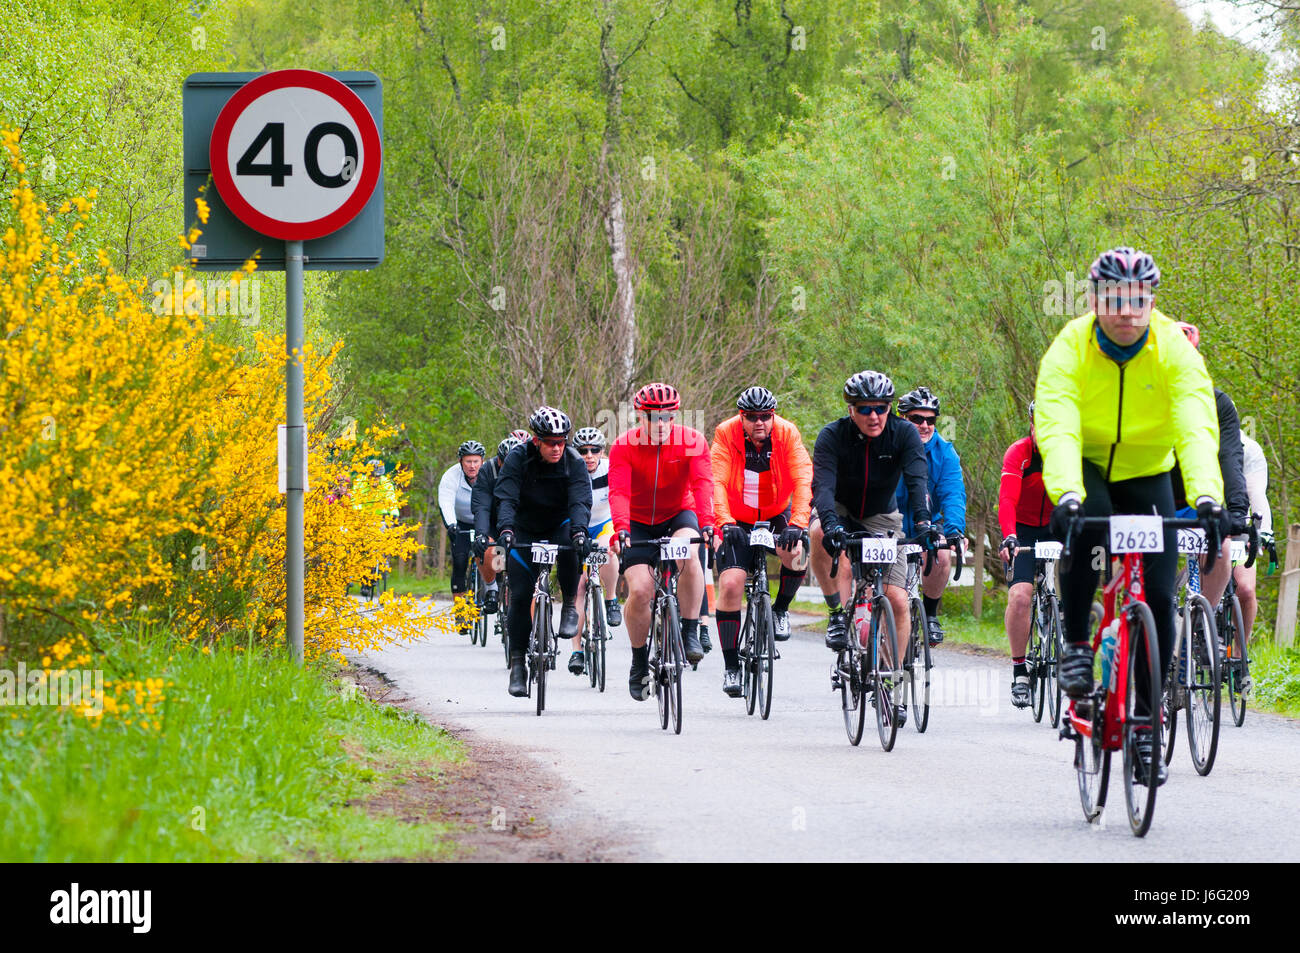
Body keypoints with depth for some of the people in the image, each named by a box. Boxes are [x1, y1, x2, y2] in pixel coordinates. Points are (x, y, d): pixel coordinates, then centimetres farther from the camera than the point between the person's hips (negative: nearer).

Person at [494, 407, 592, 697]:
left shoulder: (574, 463, -17)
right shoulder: (518, 458, -18)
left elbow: (580, 502, -28)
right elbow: (506, 498, -27)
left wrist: (579, 531, -48)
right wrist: (505, 529, -45)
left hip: (560, 526, 0)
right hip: (525, 531, 0)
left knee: (570, 550, -36)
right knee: (520, 595, -10)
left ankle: (569, 607, -12)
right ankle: (517, 665, -1)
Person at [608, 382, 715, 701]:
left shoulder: (692, 442, -16)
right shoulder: (624, 447, -17)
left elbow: (703, 484, -29)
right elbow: (619, 492, -28)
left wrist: (707, 524, -46)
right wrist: (621, 529, -46)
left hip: (679, 515, 0)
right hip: (639, 522, 0)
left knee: (688, 554, -34)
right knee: (640, 590, -17)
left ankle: (690, 633, -21)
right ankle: (639, 661, 6)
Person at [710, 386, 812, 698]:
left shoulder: (787, 433, -18)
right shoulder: (726, 434, -19)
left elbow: (803, 480, -25)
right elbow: (717, 482, -27)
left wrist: (798, 523, -40)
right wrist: (725, 523, -42)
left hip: (777, 515, 1)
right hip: (737, 522, -1)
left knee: (796, 552, -30)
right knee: (730, 585, -16)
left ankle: (781, 609, 0)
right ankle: (731, 666, -5)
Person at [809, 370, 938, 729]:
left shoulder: (904, 434, -19)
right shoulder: (832, 436, -22)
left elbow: (917, 480, -30)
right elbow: (823, 485, -33)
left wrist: (923, 522, -48)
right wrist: (831, 524, -52)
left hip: (882, 517, 1)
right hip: (841, 511, -1)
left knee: (897, 599, -12)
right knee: (821, 534, -38)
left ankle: (893, 685, 2)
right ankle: (837, 615, -21)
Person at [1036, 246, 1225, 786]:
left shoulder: (1174, 351, -21)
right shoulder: (1069, 350, -23)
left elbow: (1197, 429, -33)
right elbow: (1057, 430, -36)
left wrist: (1206, 496, -50)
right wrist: (1066, 495, -54)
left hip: (1148, 474, 1)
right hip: (1086, 470, -1)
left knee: (1157, 597, -9)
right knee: (1084, 525, -36)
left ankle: (1146, 721, 3)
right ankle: (1075, 645, -16)